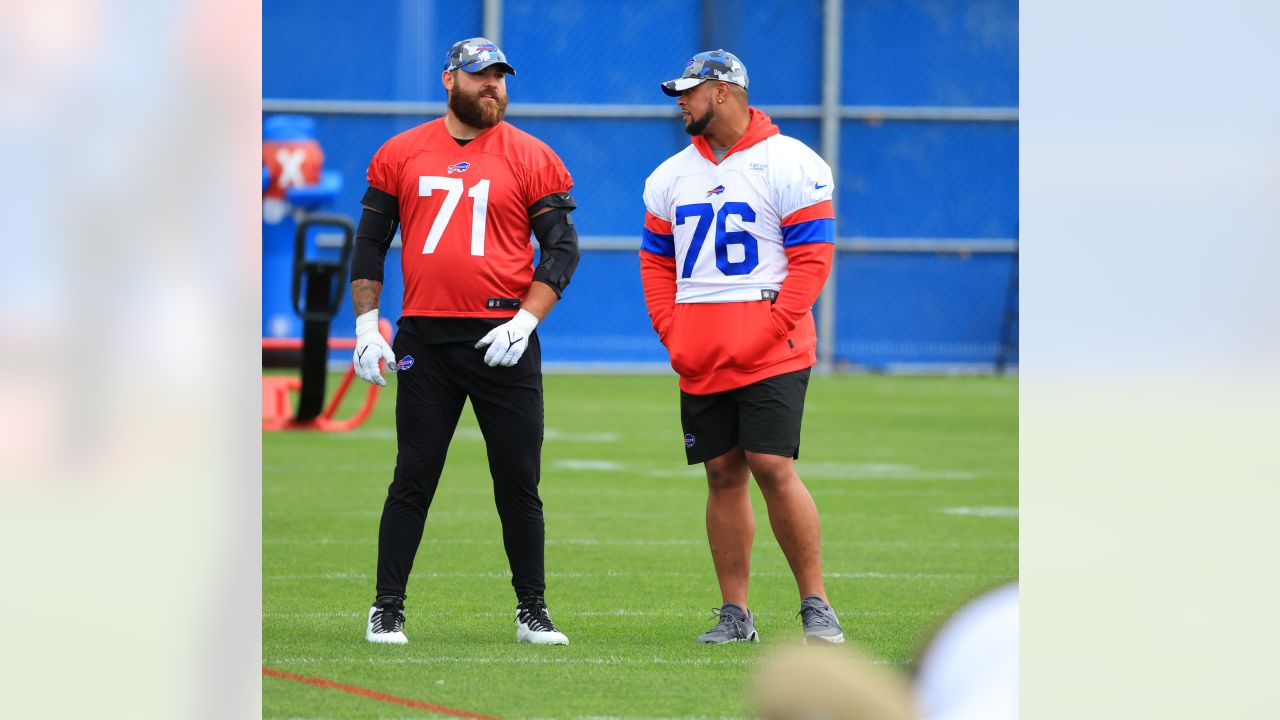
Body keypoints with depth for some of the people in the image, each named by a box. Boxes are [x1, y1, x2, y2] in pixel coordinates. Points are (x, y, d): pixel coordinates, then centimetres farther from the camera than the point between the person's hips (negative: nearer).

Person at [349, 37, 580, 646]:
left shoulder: (532, 158, 4)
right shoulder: (400, 154, 8)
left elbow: (562, 248, 2)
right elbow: (370, 243, 12)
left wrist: (525, 320, -10)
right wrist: (367, 323, 2)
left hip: (505, 343, -1)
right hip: (423, 340, 1)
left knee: (519, 483, 1)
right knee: (413, 479, 1)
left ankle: (532, 612, 10)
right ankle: (387, 611, 7)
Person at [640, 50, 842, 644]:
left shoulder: (789, 165, -4)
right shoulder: (672, 176, 14)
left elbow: (812, 257, -7)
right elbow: (656, 261, 19)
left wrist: (769, 329, -15)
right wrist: (671, 332, 4)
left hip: (771, 351, -6)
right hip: (698, 360, 6)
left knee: (773, 467, -13)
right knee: (723, 476, 5)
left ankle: (816, 605, -5)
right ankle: (734, 612, 10)